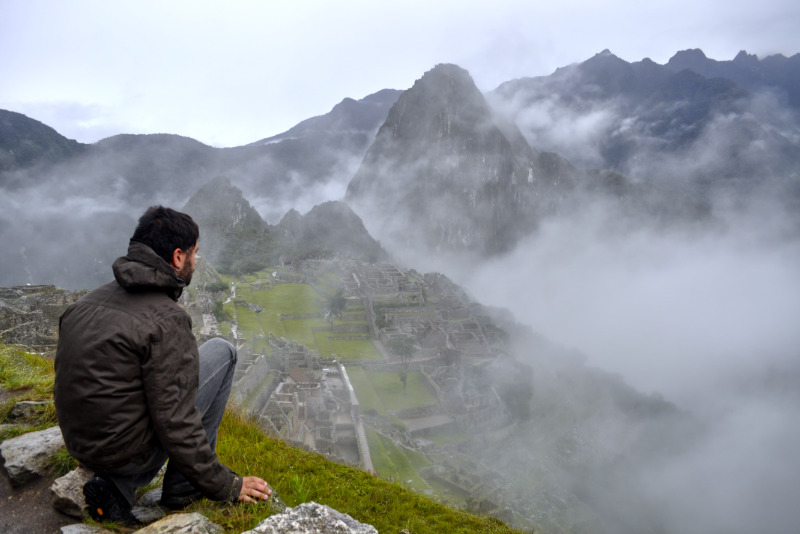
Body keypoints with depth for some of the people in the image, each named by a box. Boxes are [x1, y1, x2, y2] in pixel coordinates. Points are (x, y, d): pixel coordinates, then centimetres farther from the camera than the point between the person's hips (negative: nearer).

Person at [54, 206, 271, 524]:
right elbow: (175, 424, -22)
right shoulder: (167, 321, -21)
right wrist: (225, 486, -10)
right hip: (130, 452, -7)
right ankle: (183, 486, 7)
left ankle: (116, 486, 12)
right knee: (221, 352, 3)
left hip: (80, 446, 8)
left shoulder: (88, 302, 4)